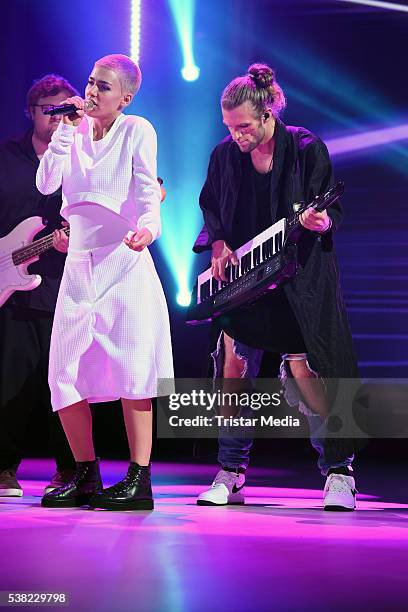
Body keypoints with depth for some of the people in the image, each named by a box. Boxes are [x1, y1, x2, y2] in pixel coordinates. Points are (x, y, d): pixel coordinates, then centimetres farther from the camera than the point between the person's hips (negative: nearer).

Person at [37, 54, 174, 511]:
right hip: (79, 263, 5)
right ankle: (86, 477, 12)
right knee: (65, 375, 0)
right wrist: (67, 131, -5)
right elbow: (46, 184, 0)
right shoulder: (75, 132, 11)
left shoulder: (137, 130, 0)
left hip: (124, 260, -5)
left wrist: (149, 225, -30)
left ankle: (139, 480, -8)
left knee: (132, 368, -11)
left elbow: (148, 190, -10)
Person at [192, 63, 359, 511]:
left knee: (304, 369, -8)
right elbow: (210, 206, 14)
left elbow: (332, 208, -6)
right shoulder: (225, 154, 2)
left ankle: (339, 473, 4)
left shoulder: (306, 149, -8)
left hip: (299, 278, -4)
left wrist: (321, 223, -29)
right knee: (234, 369, 0)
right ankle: (230, 476, 12)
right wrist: (218, 244, -3)